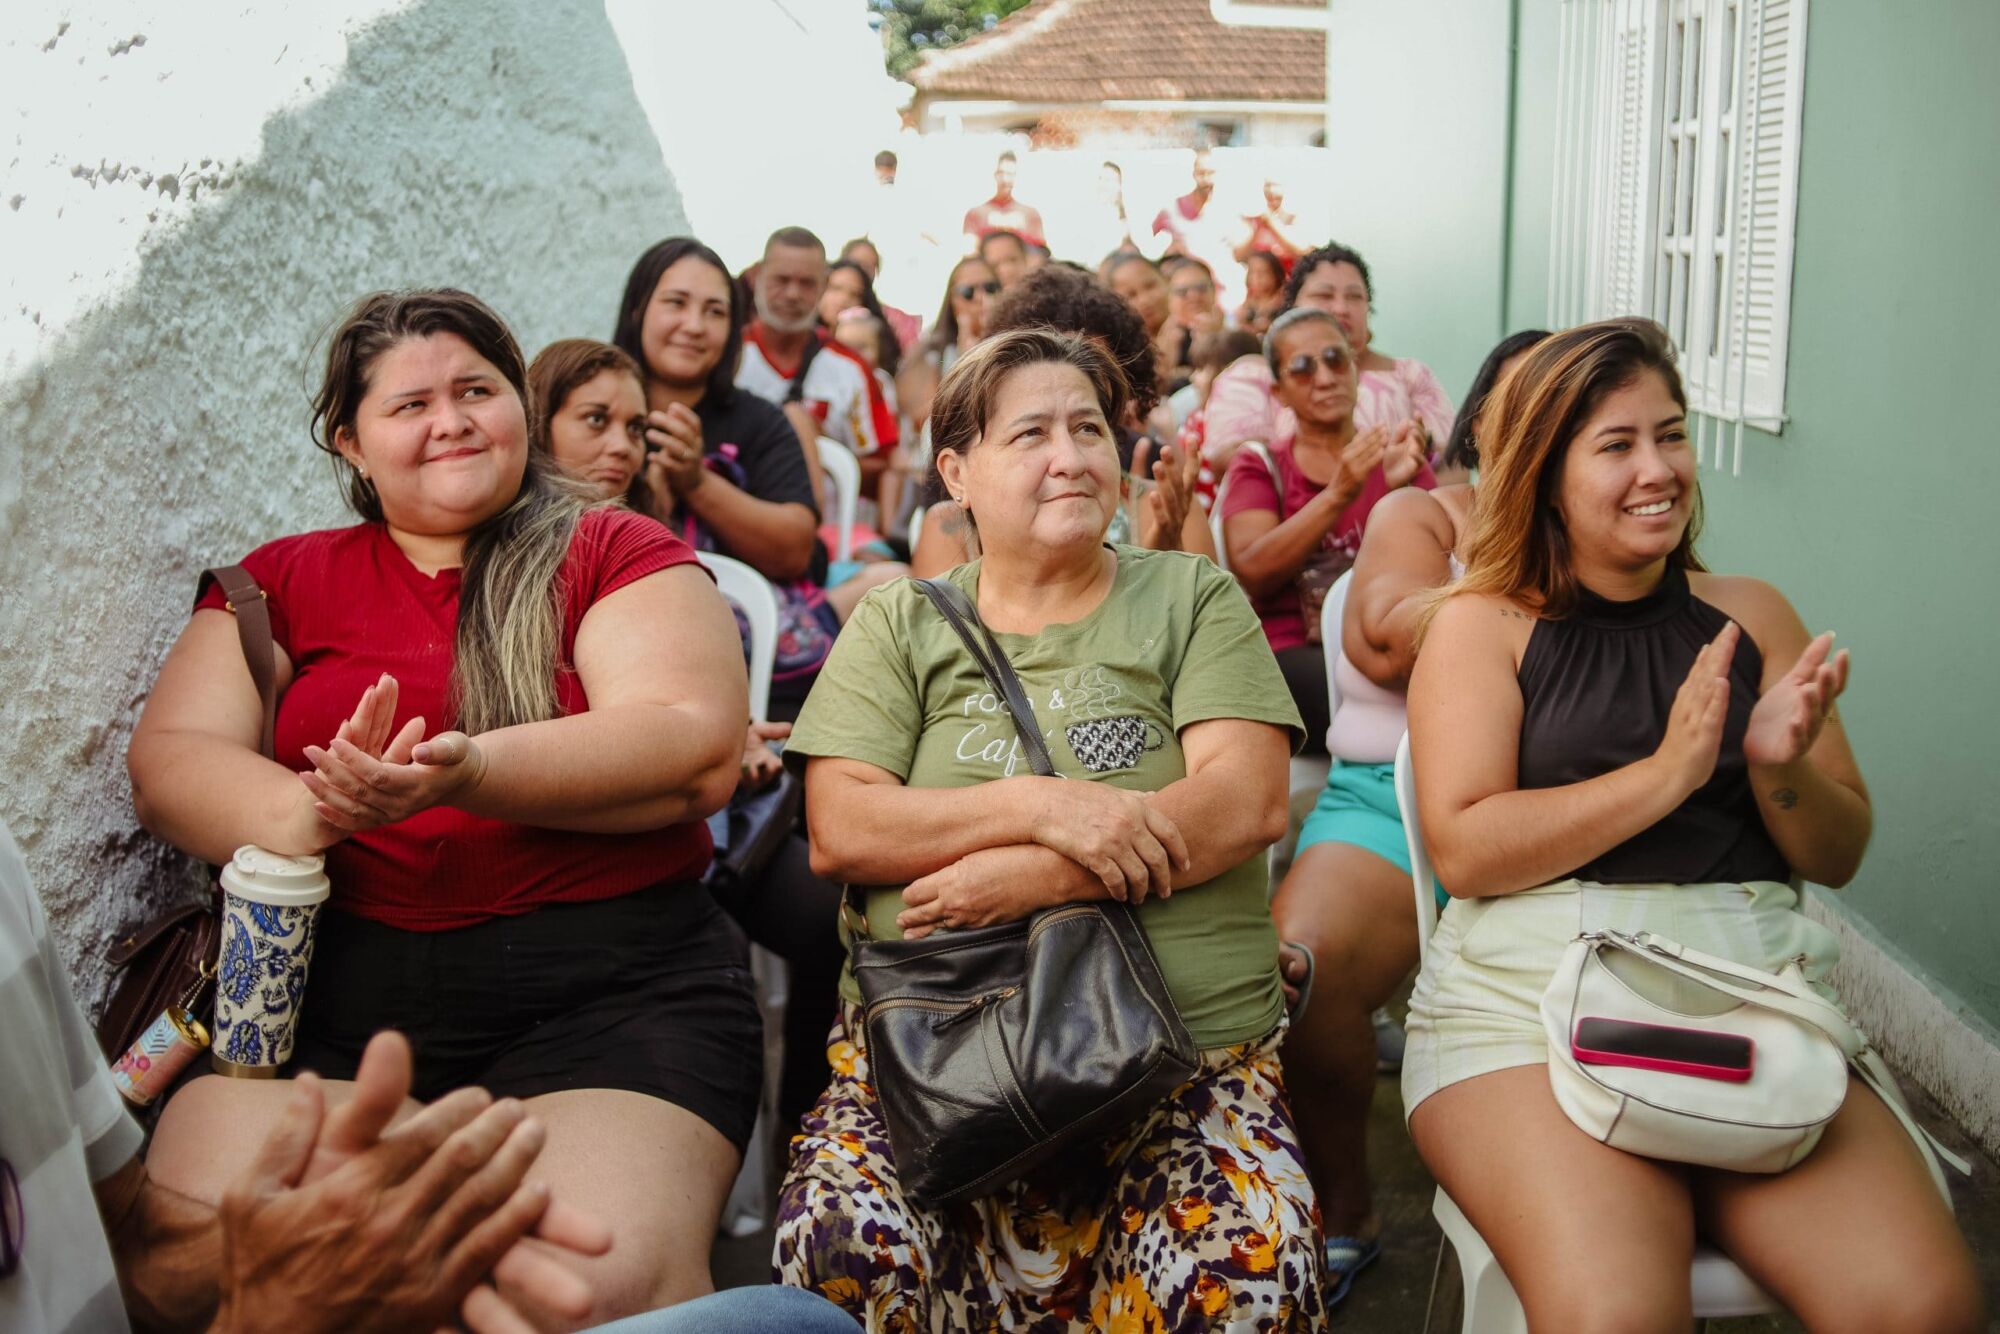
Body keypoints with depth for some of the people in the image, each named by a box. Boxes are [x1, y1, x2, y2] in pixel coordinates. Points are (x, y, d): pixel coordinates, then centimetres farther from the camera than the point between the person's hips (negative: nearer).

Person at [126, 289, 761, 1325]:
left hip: (612, 981, -2)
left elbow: (698, 751, -6)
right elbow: (166, 762, 6)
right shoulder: (284, 580, 18)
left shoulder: (613, 552, 10)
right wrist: (311, 813, -17)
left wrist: (468, 772, -21)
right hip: (330, 979, 3)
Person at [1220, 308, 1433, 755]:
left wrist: (1400, 488, -18)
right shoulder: (1258, 466, 13)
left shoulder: (1394, 457, 18)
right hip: (1292, 654, -2)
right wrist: (1338, 495, -18)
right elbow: (1251, 574, -7)